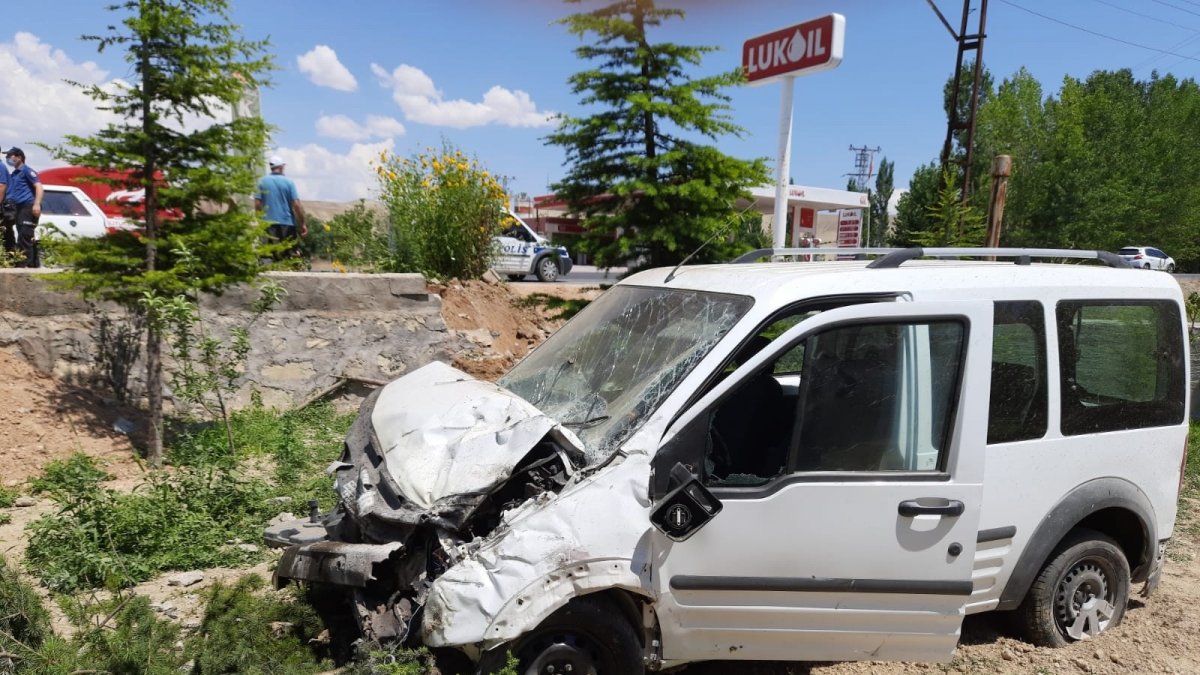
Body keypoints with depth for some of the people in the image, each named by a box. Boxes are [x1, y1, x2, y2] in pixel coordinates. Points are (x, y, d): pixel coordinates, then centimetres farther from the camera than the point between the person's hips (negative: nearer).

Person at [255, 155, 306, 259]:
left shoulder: (262, 181, 2)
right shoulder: (288, 182, -4)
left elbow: (257, 204, -2)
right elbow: (296, 205, -9)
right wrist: (302, 224, -3)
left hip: (270, 223, 2)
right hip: (287, 222, -2)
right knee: (294, 253, 4)